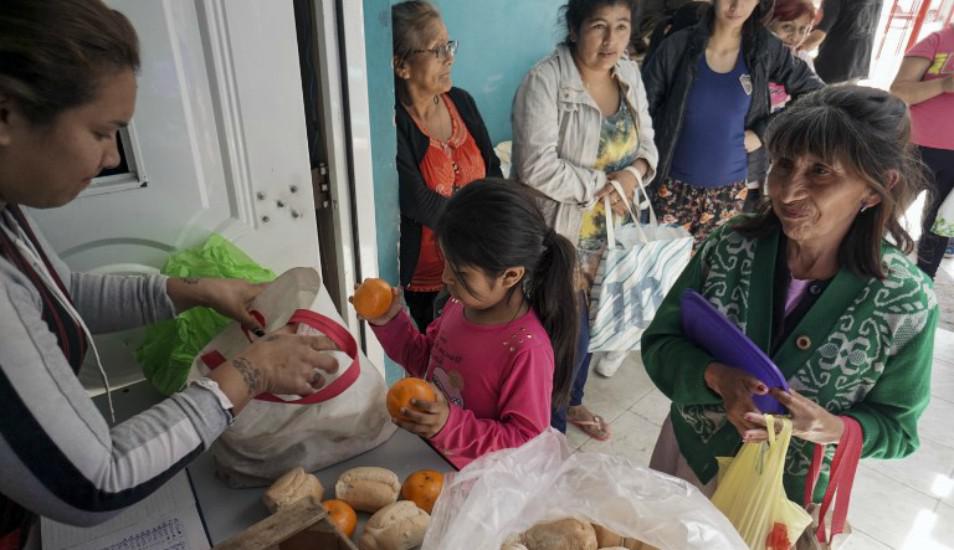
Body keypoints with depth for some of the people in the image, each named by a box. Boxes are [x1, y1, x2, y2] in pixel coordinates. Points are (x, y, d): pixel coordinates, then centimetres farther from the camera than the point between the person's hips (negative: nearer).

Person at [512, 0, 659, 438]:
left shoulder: (629, 74, 4)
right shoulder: (545, 81, -19)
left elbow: (646, 144, 10)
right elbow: (537, 167, -27)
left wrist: (633, 174, -12)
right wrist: (601, 185, -18)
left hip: (607, 231, 7)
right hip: (557, 234, -7)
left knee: (588, 322, 21)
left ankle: (572, 402, 47)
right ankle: (551, 429, 27)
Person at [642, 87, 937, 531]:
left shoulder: (906, 303, -20)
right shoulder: (730, 247, -18)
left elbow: (896, 427, -9)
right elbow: (658, 344, -12)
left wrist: (830, 427, -30)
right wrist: (716, 378, -32)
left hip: (791, 501, -1)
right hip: (689, 462, 2)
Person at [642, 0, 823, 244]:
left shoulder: (766, 49, -5)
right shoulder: (679, 45, -9)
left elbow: (813, 92, 5)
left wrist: (766, 131, -6)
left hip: (730, 188, 1)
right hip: (675, 184, -1)